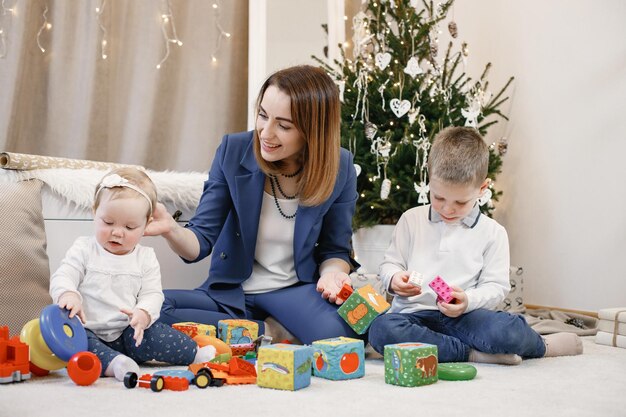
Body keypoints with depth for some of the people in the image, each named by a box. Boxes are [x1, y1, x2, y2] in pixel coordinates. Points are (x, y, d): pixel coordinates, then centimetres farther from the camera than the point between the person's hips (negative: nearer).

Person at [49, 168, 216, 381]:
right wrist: (68, 294, -31)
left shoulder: (146, 258, 7)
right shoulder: (84, 249, 4)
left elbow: (152, 294, 2)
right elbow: (62, 277, -5)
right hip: (89, 330, -1)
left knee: (152, 334, -28)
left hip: (127, 332, 1)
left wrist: (143, 313, -23)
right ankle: (112, 363, -51)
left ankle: (196, 354, -13)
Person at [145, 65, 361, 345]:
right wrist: (171, 230, -31)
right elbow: (201, 241, -8)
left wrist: (332, 274, -21)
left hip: (296, 290, -1)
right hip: (231, 293, 2)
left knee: (339, 334, -35)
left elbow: (334, 250, 3)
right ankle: (268, 335, -12)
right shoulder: (233, 151, -10)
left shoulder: (339, 169, -9)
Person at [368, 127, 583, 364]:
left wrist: (468, 300, -17)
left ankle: (540, 346, 5)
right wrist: (394, 279, -11)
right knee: (381, 329, -36)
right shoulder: (411, 220, 10)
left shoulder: (492, 233, 7)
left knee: (509, 330, -34)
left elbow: (496, 286, 5)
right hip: (414, 314, 1)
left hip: (462, 316, -1)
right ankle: (473, 354, -24)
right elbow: (390, 263, 14)